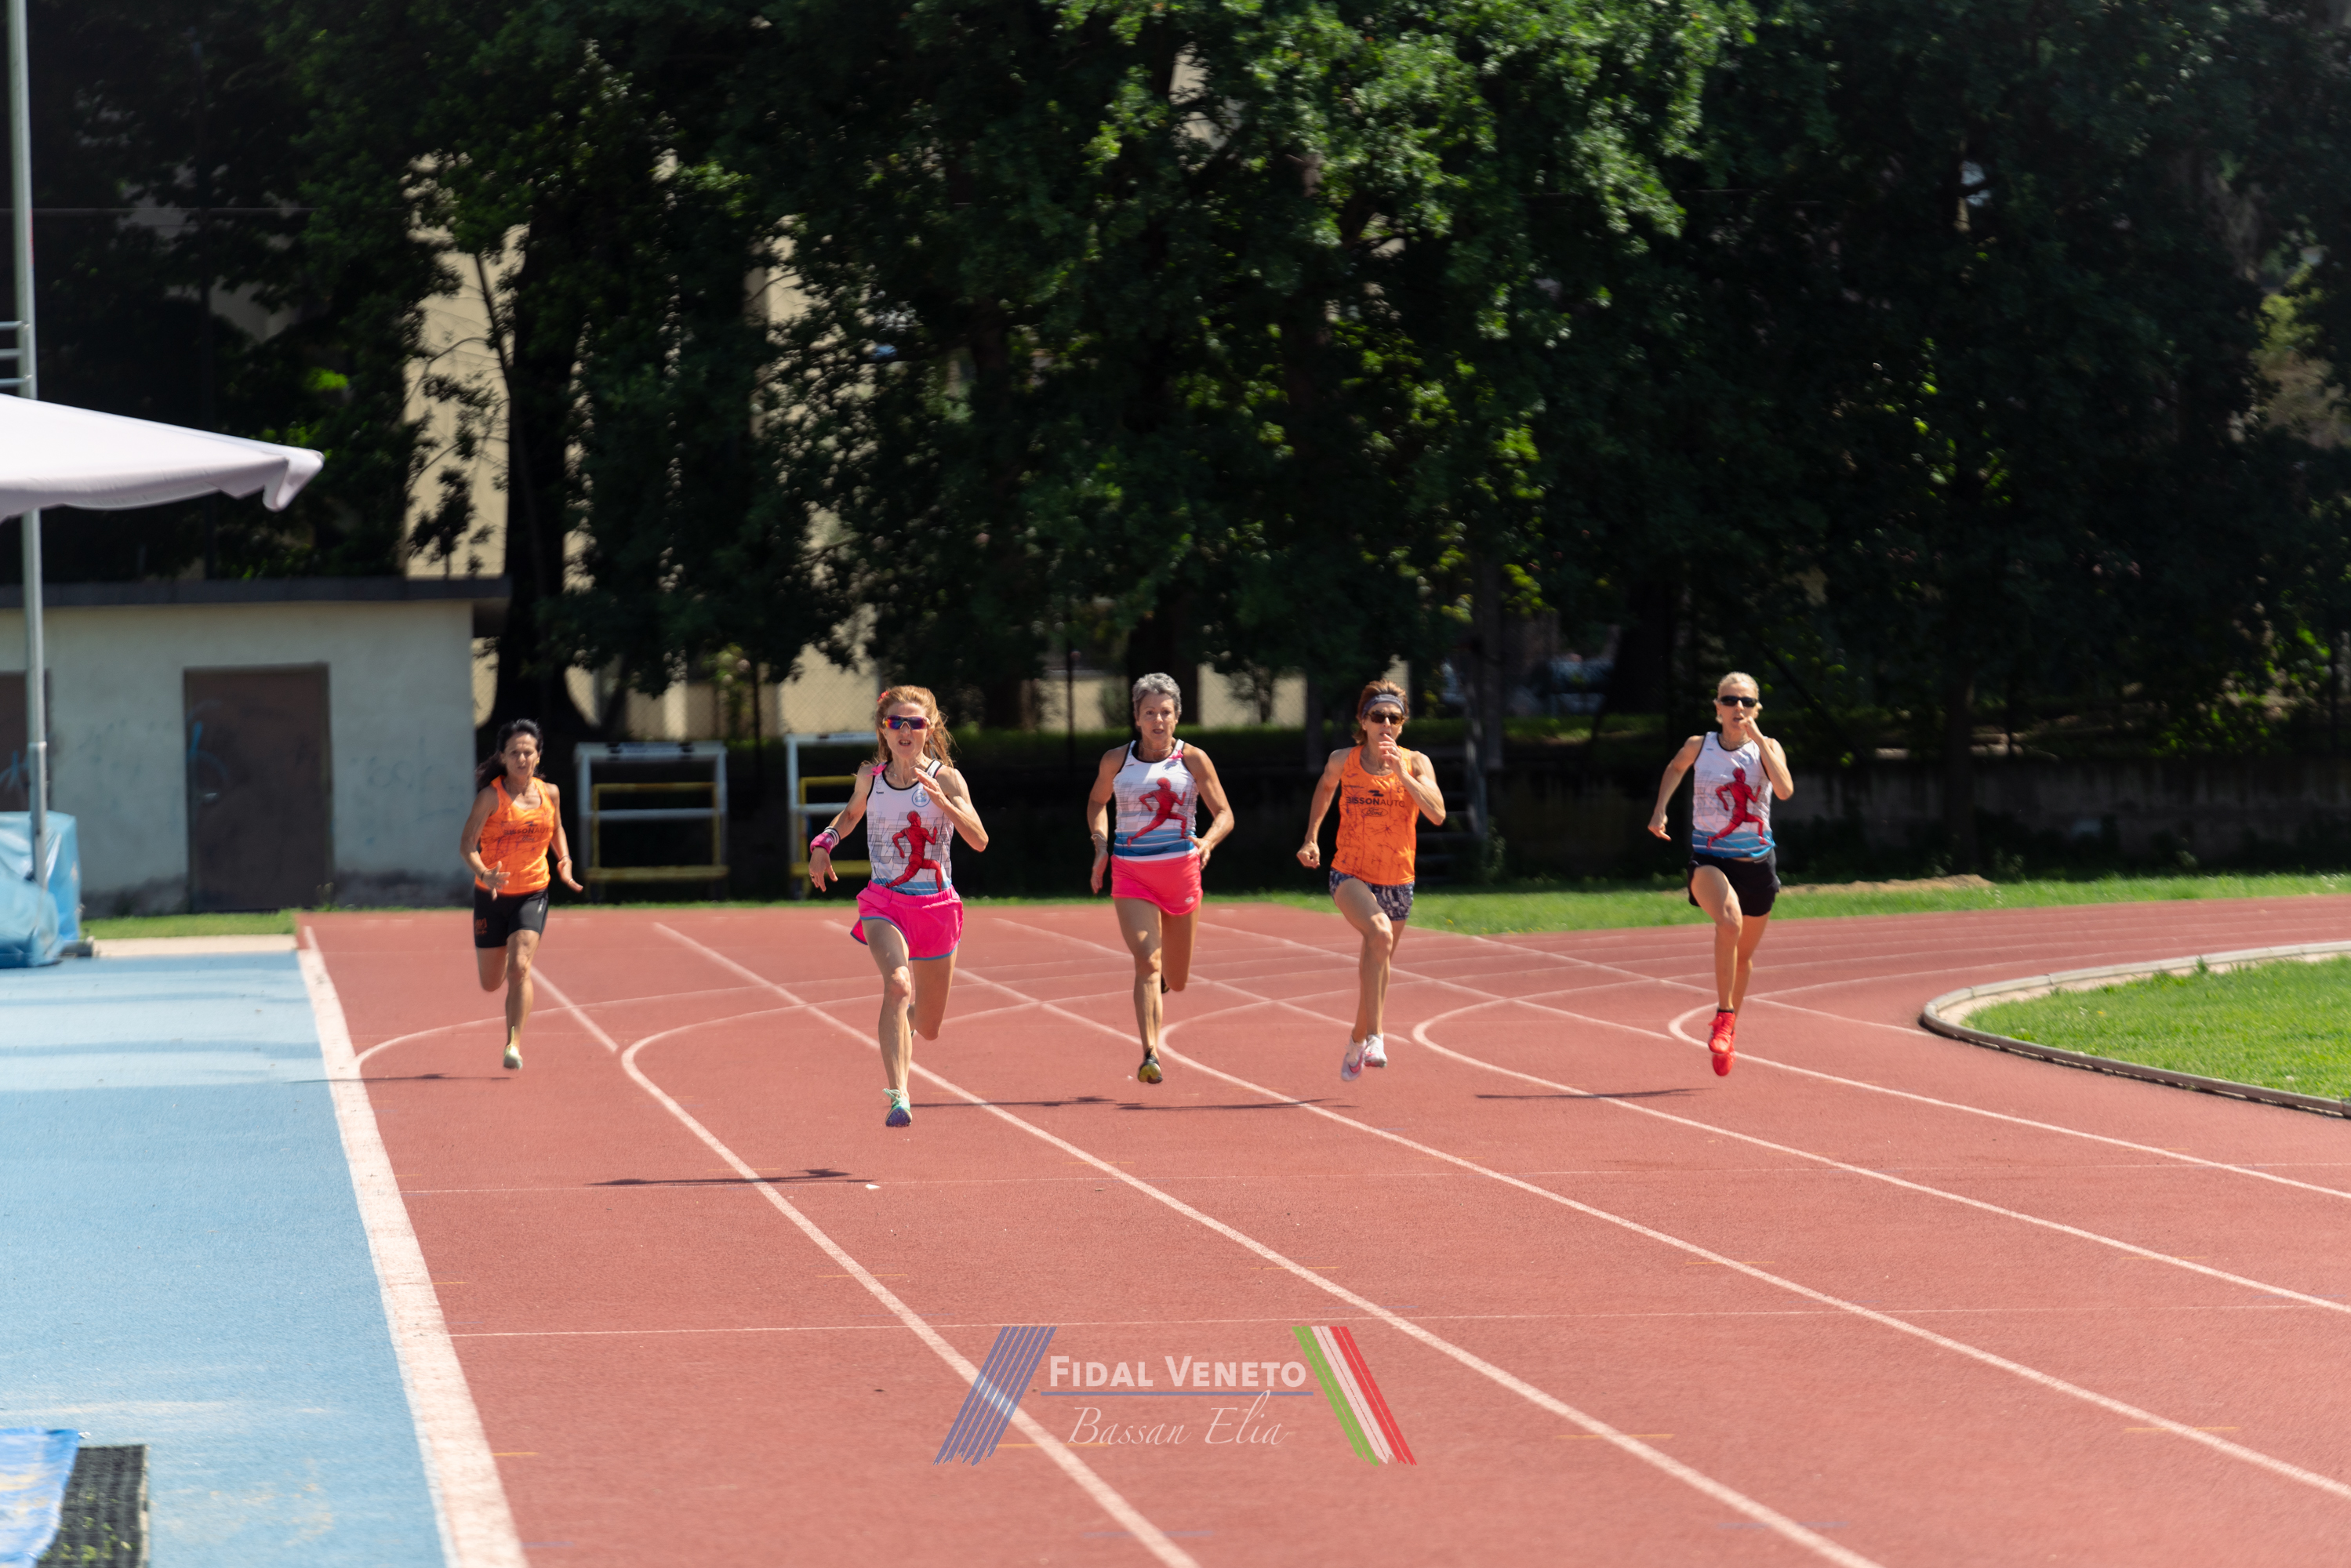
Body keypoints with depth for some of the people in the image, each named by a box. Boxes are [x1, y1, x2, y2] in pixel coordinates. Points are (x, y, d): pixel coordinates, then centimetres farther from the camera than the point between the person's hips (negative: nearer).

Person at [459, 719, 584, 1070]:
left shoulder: (549, 793, 0)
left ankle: (514, 1045, -17)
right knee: (491, 984, 10)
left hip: (533, 894, 1)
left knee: (519, 967, -20)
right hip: (492, 895, -1)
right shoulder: (492, 795, -12)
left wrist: (565, 863, 2)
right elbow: (467, 843, -17)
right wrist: (483, 874, -35)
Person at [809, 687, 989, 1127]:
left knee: (927, 1029, 12)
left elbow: (979, 840, -19)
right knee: (897, 984, -31)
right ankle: (897, 1097, -37)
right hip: (884, 904, 0)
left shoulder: (946, 778, -7)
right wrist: (824, 844, 5)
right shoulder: (870, 778, 1)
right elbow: (851, 814, 24)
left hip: (937, 906, 0)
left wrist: (940, 799, -32)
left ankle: (901, 1020, 52)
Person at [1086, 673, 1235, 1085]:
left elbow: (1224, 814, 0)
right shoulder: (1116, 760, 2)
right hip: (1131, 873, -1)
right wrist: (1100, 846, 5)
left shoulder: (1193, 760, -2)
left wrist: (1208, 841, -20)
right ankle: (1150, 1055, -23)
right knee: (1147, 961, -21)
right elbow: (1097, 801, 20)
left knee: (1176, 981, 11)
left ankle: (1165, 977, 50)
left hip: (1181, 872, 1)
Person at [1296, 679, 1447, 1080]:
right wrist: (1312, 837, 12)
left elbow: (1437, 814, -22)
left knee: (1378, 962, 16)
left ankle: (1359, 1039, 42)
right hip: (1350, 874, -2)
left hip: (1398, 881, 3)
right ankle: (1373, 1037, -27)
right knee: (1379, 933, -31)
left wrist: (1401, 773, -28)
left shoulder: (1416, 763, -7)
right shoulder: (1343, 761, -5)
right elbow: (1325, 787, 18)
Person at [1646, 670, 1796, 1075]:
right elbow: (1675, 768, 23)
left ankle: (1729, 1029, 41)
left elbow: (1785, 790, -22)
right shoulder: (1699, 747, 0)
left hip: (1756, 861, 2)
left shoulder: (1767, 748, -3)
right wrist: (1660, 809, 11)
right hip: (1709, 859, -2)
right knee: (1730, 921, -33)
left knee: (1744, 955, 15)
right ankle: (1723, 1016, -23)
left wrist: (1758, 739, -22)